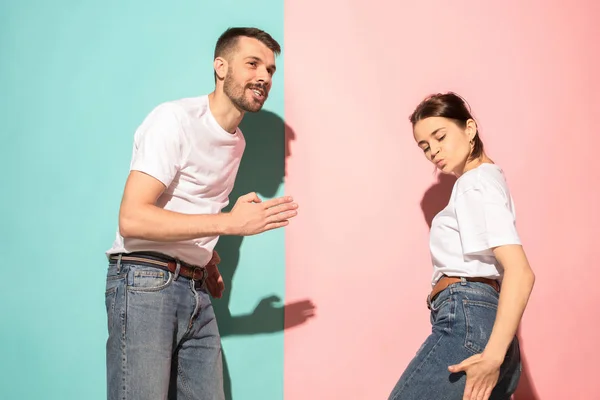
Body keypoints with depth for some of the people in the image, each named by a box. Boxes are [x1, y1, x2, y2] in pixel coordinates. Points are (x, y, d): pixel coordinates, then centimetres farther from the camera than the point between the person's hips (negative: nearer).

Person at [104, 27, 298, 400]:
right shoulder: (175, 118, -12)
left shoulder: (238, 141, 13)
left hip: (197, 289, 8)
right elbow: (132, 219, -21)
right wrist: (230, 222, -23)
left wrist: (205, 259, 6)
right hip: (146, 281, -7)